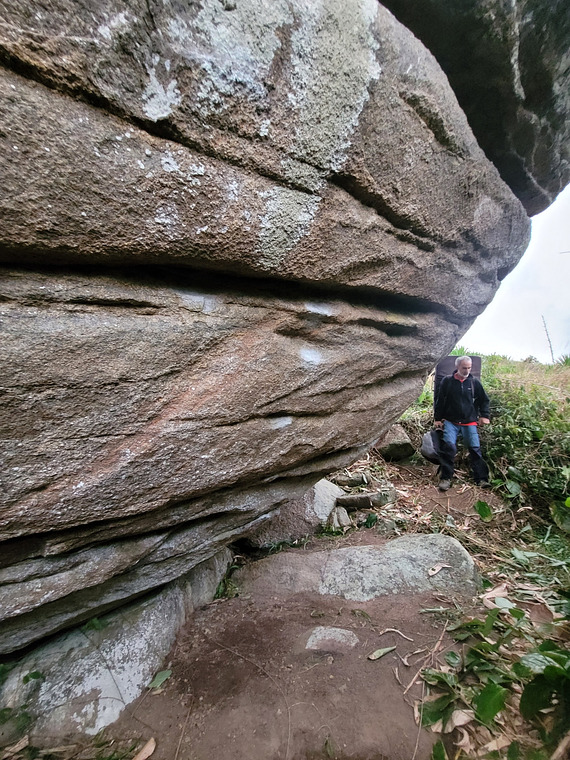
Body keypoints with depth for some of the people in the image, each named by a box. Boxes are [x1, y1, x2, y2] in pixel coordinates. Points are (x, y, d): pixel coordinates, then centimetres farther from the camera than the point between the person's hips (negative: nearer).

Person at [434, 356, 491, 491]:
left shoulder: (474, 382, 5)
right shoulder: (447, 381, 0)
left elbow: (484, 399, 17)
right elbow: (440, 400, 5)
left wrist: (484, 416, 8)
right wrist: (437, 418, 5)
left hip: (469, 422, 2)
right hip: (450, 422, -2)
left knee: (475, 448, -2)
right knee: (449, 446, -16)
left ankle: (482, 479, 9)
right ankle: (445, 478, -8)